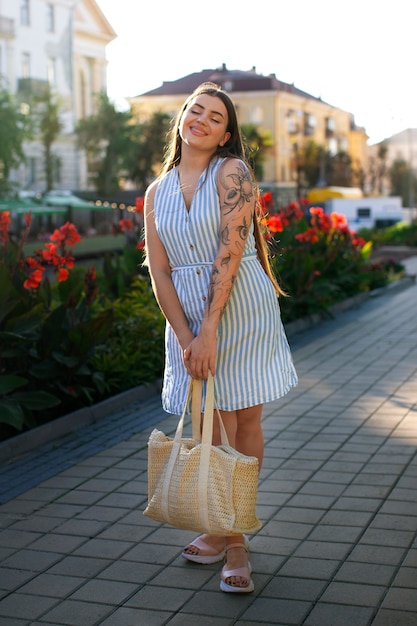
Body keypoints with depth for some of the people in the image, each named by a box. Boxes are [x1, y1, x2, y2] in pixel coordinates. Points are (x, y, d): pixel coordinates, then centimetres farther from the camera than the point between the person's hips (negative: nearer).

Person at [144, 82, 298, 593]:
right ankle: (226, 536, 20)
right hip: (187, 317, 3)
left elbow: (230, 251, -14)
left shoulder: (233, 172, -4)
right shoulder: (157, 193, 9)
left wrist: (210, 329, -19)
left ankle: (233, 535, 16)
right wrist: (185, 337, -10)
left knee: (245, 419, 2)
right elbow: (159, 273, 2)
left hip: (240, 308, -3)